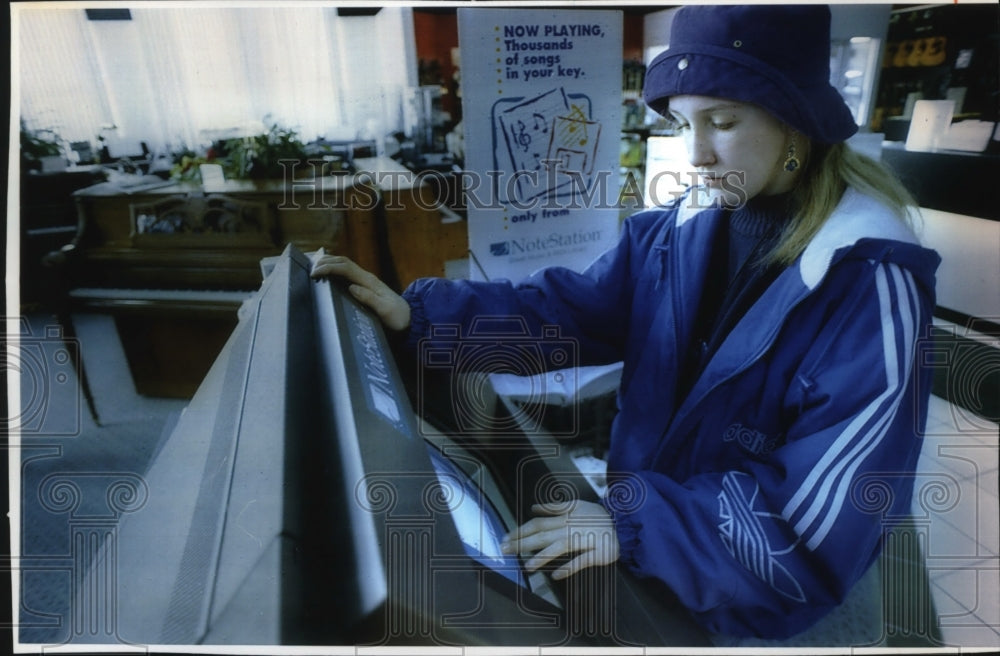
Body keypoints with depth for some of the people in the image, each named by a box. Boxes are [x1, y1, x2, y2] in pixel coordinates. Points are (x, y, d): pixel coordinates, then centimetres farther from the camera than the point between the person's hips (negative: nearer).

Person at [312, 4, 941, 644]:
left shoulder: (871, 286, -22)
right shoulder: (675, 229, -5)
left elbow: (831, 508, -24)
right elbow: (569, 306, -8)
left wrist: (635, 523, -30)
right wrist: (418, 311, -17)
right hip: (642, 508, 4)